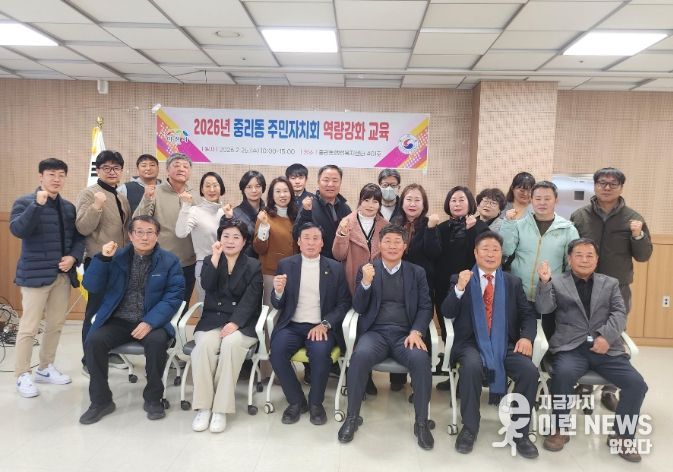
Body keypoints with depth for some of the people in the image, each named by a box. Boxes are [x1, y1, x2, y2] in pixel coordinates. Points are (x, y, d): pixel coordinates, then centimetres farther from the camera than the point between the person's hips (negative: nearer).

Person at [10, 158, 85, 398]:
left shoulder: (69, 207, 12)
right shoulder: (25, 202, -3)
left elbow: (79, 237, 11)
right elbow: (17, 230, -20)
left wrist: (74, 257, -6)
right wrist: (38, 204, -28)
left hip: (63, 274, 6)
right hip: (35, 274, -5)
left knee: (56, 324, 12)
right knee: (29, 327, -2)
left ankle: (46, 368, 27)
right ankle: (22, 375, 11)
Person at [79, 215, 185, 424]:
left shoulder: (169, 261, 1)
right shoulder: (117, 257, 8)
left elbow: (173, 296, -8)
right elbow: (91, 287, 2)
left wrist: (150, 322, -21)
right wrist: (103, 258, -14)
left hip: (151, 321, -2)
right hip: (118, 321, 3)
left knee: (157, 341, -32)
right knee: (93, 340, -24)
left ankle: (153, 399, -9)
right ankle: (101, 400, -4)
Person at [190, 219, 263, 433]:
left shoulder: (253, 266, 6)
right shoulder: (210, 260, 12)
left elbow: (250, 301, -6)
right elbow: (207, 285, -9)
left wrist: (235, 323, -20)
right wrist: (215, 257, -15)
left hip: (242, 322, -2)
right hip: (212, 319, 2)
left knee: (231, 343, -34)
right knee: (205, 344, -30)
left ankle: (221, 409, -26)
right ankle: (203, 407, -21)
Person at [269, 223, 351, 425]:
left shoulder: (335, 268, 5)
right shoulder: (286, 265, 7)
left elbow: (344, 303, 3)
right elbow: (277, 305, 8)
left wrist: (325, 324, -13)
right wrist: (278, 291, -16)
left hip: (321, 327, -1)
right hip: (292, 326, 1)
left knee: (320, 352, -31)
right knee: (277, 351, -27)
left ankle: (316, 403, -4)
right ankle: (296, 401, -3)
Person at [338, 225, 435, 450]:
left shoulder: (417, 272, 13)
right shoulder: (366, 270, 10)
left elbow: (426, 307, 7)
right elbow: (358, 308, 4)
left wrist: (416, 332, -12)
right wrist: (366, 282, -14)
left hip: (405, 334, 1)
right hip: (375, 332, 0)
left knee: (421, 359, -31)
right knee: (360, 356, -33)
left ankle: (421, 422, -12)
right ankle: (352, 417, -14)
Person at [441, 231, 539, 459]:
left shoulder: (513, 282, 15)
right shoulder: (460, 279, 8)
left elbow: (528, 315, 10)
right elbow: (447, 313, -4)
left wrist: (527, 337, -11)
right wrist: (459, 288, -21)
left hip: (506, 344, 3)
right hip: (472, 343, -2)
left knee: (530, 371, -24)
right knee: (472, 366, -34)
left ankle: (519, 431, -4)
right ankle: (469, 428, -13)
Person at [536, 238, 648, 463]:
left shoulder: (610, 283, 18)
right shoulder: (557, 283, 10)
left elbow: (619, 313, 6)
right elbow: (544, 309, -2)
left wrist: (607, 336, -12)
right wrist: (544, 282, -19)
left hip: (606, 347, 3)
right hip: (571, 347, -3)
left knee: (637, 383, -17)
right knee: (563, 375, -32)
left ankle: (622, 435, 7)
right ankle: (559, 429, -9)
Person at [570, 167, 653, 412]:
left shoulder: (633, 219, 1)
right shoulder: (579, 216, 0)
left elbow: (644, 256, 2)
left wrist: (638, 236, -17)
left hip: (617, 291, 1)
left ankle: (609, 390, 24)